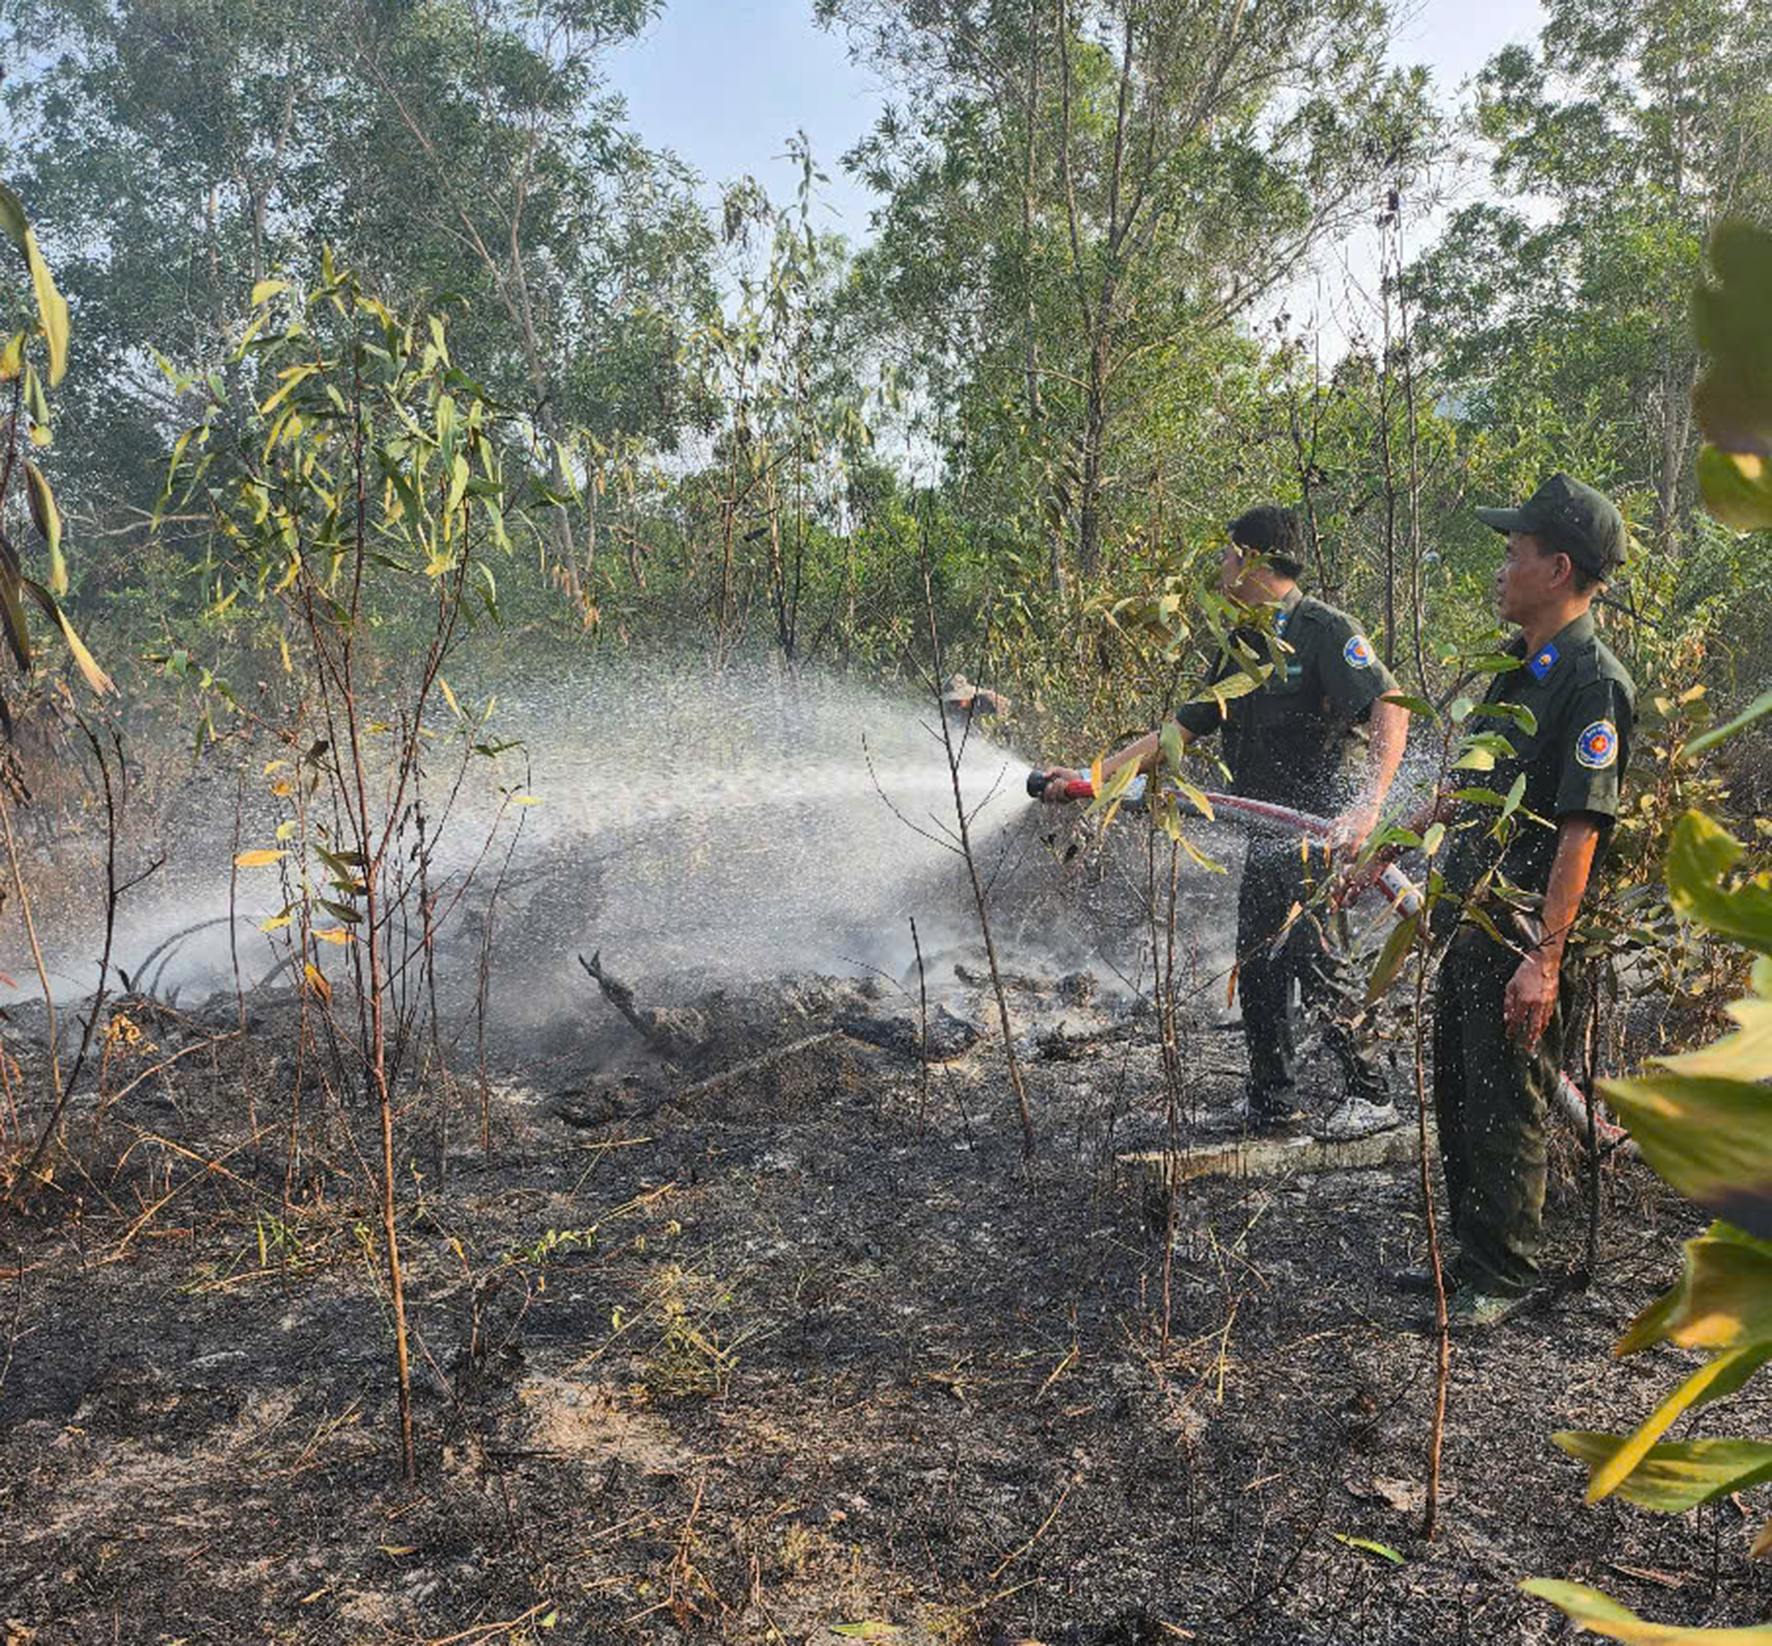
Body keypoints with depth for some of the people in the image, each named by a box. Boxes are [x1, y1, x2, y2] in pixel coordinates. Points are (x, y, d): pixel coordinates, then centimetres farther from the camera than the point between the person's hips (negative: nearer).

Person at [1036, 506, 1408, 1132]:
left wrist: (1367, 804, -35)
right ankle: (1272, 1103, 23)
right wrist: (1090, 775, 14)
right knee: (1257, 968, 11)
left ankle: (1370, 1096, 4)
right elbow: (1182, 728, 18)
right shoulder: (1242, 647, 15)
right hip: (1266, 834, 9)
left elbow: (1390, 706, -23)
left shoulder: (1324, 629, -11)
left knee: (1315, 960, -11)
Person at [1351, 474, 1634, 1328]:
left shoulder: (1593, 681, -15)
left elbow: (1582, 829, -21)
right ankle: (1469, 1256, 31)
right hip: (1470, 920, 9)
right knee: (1456, 1096, 16)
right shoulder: (1518, 665, 13)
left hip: (1526, 933, -9)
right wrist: (1388, 846, 23)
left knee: (1505, 1108, 2)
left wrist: (1544, 958, -24)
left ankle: (1503, 1279, 18)